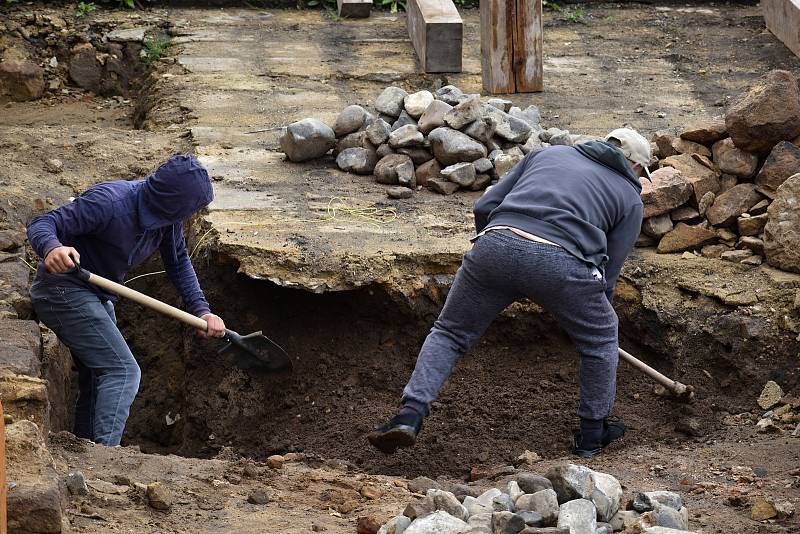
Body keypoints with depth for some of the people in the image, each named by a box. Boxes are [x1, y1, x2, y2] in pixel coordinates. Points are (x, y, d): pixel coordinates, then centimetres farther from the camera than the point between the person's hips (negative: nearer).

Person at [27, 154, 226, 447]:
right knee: (123, 371, -19)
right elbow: (41, 225, -29)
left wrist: (202, 311, 0)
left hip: (97, 297, 10)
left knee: (99, 382, 15)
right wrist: (51, 247, -53)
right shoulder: (109, 202, -29)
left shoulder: (168, 214, -4)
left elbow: (178, 262, 11)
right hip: (65, 290, -9)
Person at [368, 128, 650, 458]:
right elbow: (607, 273, 20)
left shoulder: (547, 154, 33)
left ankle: (410, 415, 2)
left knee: (449, 333, 18)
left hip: (495, 245, 2)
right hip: (559, 262, -2)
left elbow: (485, 207, 25)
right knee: (600, 339, 24)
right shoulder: (631, 198, 26)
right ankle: (593, 433, 31)